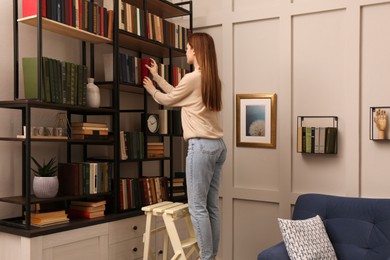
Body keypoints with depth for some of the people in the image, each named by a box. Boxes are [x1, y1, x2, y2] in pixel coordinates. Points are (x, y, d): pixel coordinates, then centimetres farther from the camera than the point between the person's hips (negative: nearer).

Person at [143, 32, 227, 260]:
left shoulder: (193, 78, -11)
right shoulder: (213, 79, 15)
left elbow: (168, 100, 6)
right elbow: (177, 94, 25)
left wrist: (151, 90, 26)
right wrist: (157, 76, 35)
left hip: (202, 146, -9)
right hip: (218, 145, 9)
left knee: (197, 206, -3)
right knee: (212, 205, 10)